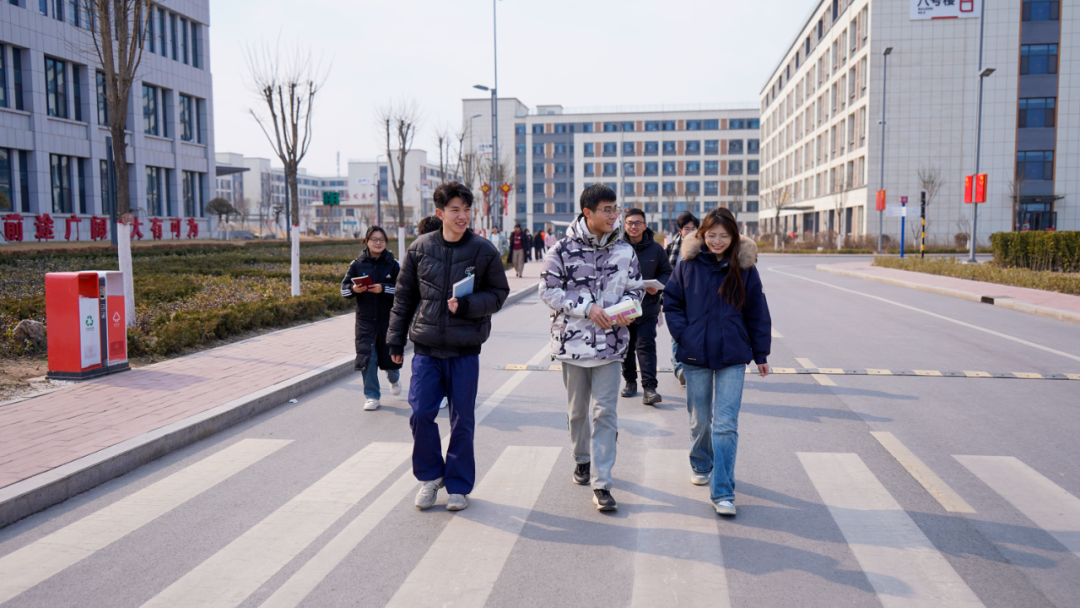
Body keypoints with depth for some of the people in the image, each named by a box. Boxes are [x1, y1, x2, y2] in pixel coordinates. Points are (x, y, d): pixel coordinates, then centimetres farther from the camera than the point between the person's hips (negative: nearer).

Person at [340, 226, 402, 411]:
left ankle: (394, 379, 44)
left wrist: (383, 288, -23)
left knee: (390, 353, 9)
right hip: (365, 319, 1)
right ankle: (372, 396, 9)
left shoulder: (393, 264, -1)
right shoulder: (357, 264, 3)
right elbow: (344, 288, 3)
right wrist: (354, 289, -18)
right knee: (367, 356, -4)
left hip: (388, 318, 0)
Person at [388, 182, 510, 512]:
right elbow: (404, 296, 10)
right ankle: (431, 475, 22)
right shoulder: (420, 248, 3)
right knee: (421, 414, -2)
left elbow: (499, 293, 2)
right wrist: (396, 338, 10)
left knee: (462, 420, 6)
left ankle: (459, 485, 23)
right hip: (426, 348, 1)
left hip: (465, 350, -1)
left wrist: (467, 305, -16)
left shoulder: (484, 251, -2)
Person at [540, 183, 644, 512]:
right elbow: (549, 290, -7)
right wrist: (587, 308, -17)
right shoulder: (563, 249, -6)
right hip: (572, 340, 0)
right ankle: (582, 459, 41)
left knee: (605, 412, -4)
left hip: (610, 342, 1)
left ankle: (601, 484, 1)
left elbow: (635, 288, 13)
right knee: (577, 410, 16)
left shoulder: (624, 250, 3)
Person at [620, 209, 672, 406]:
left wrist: (657, 285, -9)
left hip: (648, 308, -1)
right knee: (626, 347, 12)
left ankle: (649, 387, -8)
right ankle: (630, 382, 29)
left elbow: (666, 272, 10)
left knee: (646, 346, -8)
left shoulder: (655, 248, 1)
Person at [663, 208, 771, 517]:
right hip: (695, 356, 1)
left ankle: (723, 492, 0)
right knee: (699, 419, 15)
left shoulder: (745, 268, -1)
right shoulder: (688, 265, -1)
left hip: (732, 356, -1)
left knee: (725, 425, -6)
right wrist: (683, 334, -7)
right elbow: (671, 302, 7)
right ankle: (700, 465, 41)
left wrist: (761, 354, 7)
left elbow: (757, 313, 5)